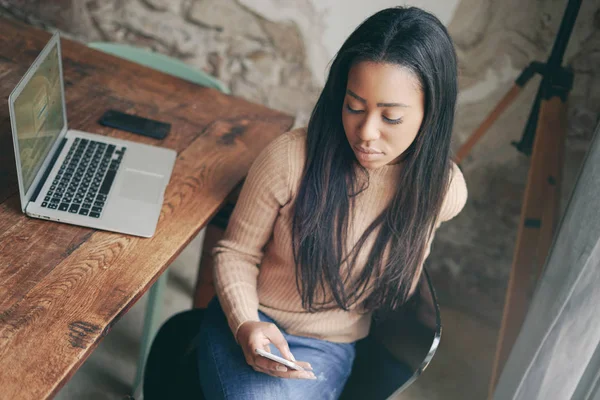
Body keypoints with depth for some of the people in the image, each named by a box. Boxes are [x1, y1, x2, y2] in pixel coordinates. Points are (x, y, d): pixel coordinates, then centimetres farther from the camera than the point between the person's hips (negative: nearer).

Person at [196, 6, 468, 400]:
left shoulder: (444, 190, -14)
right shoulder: (290, 157, -19)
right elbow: (236, 252, -7)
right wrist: (245, 323, -21)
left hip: (327, 351, 1)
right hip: (248, 325, 0)